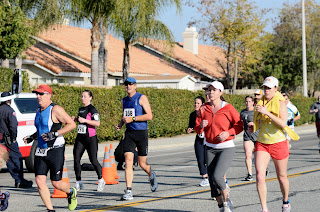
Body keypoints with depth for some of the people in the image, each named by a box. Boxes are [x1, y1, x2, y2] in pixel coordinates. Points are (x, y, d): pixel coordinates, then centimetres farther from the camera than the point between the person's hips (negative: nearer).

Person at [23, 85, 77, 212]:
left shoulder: (55, 109, -11)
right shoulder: (39, 111, 13)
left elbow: (72, 124, -15)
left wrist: (54, 134, -22)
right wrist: (31, 137, 10)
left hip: (55, 150, -7)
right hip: (41, 151, 7)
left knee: (56, 183, -2)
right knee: (39, 181, -5)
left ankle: (71, 193, 30)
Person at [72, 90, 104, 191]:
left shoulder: (92, 109, -9)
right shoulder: (81, 109, 15)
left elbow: (97, 123, -17)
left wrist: (84, 120, -23)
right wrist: (75, 119, 11)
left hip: (90, 138, -7)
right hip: (80, 138, 7)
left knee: (93, 160, -4)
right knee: (76, 159, -4)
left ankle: (101, 180, 16)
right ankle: (78, 183, 3)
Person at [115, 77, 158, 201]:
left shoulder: (141, 98, -5)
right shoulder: (124, 101, 13)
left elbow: (149, 116, -12)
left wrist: (132, 119, -17)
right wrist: (120, 124, 7)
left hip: (141, 133, -4)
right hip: (129, 133, 4)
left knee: (142, 164, 4)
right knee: (128, 161, -11)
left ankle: (151, 175, 39)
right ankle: (128, 192, -13)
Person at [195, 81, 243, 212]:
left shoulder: (228, 108, -8)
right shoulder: (204, 109, 4)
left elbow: (239, 125, -2)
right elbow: (197, 129, 8)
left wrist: (228, 133, -18)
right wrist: (201, 126, -15)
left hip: (226, 148, -5)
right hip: (210, 148, 5)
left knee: (217, 176, -20)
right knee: (212, 180, 3)